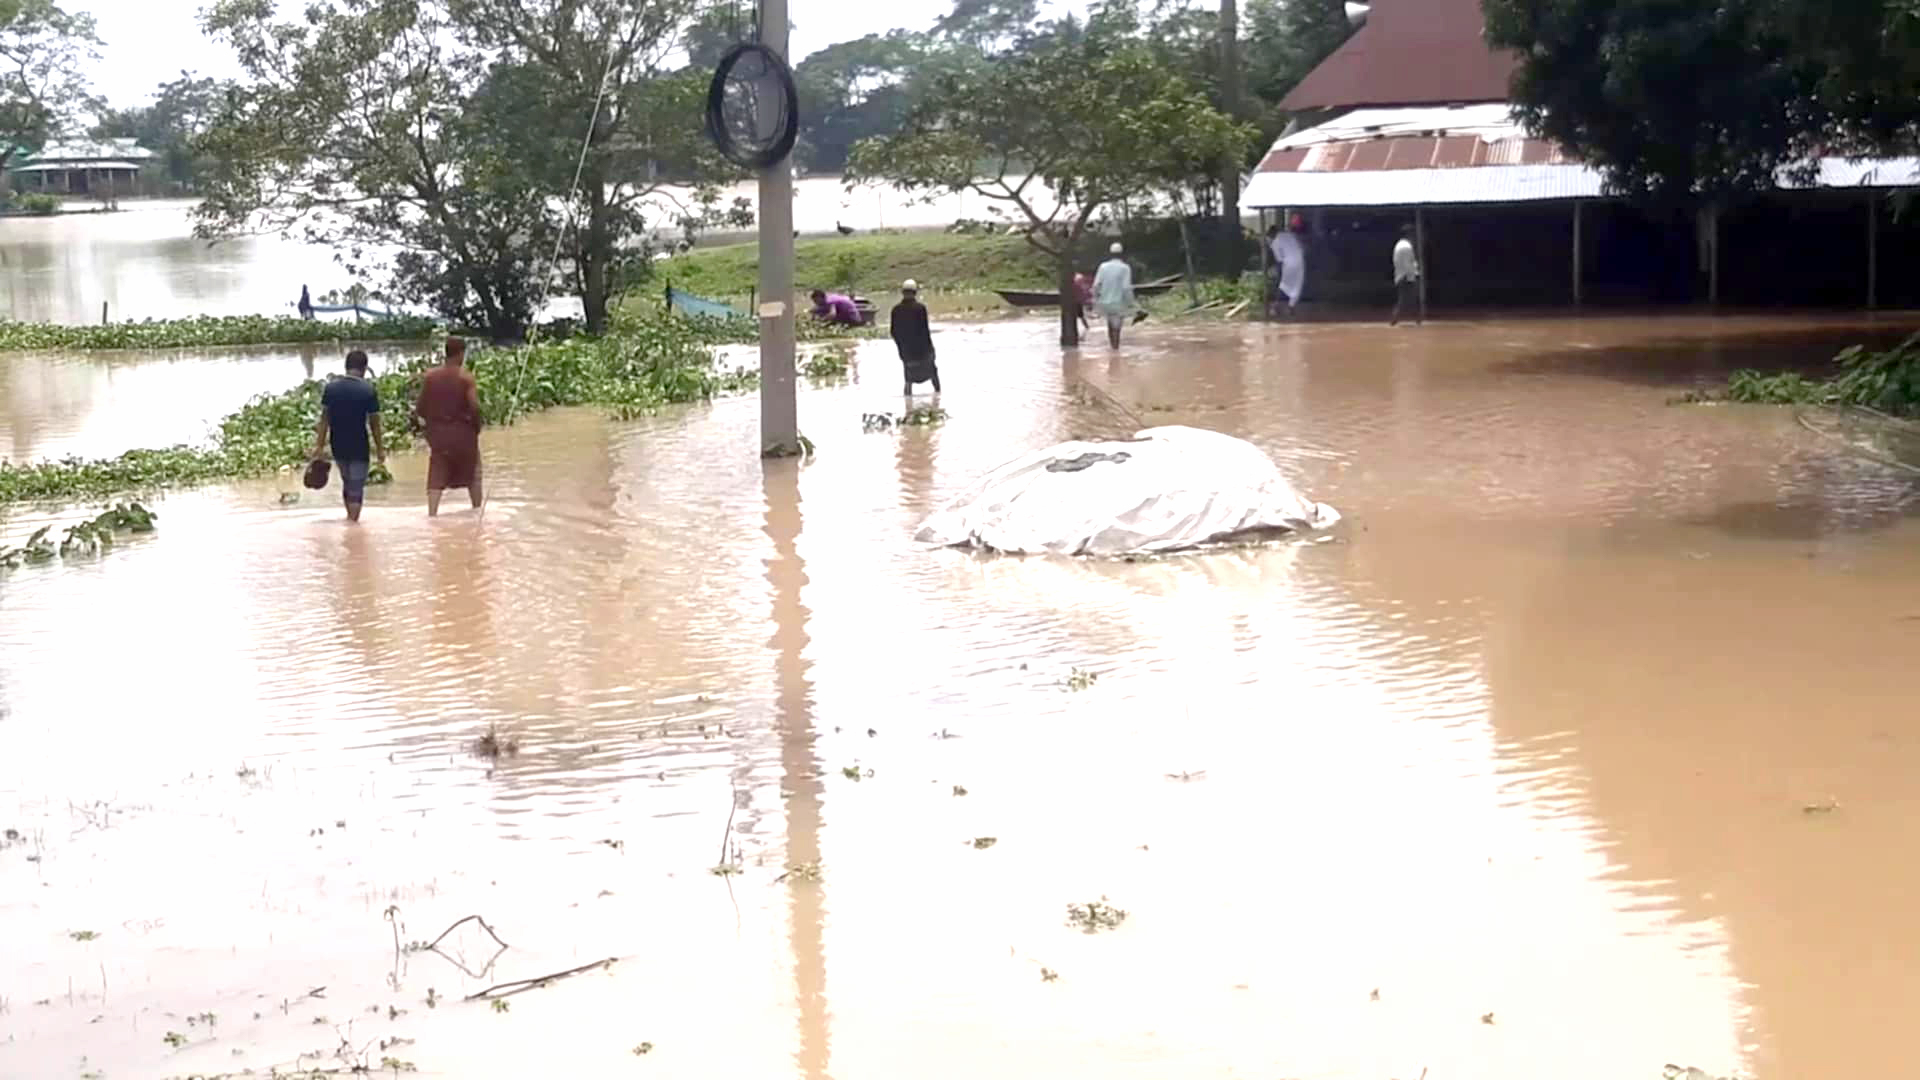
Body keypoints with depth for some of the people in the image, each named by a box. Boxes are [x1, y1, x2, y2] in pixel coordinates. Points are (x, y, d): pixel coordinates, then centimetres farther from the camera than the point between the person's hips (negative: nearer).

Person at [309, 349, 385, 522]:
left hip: (338, 446, 4)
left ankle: (350, 518, 36)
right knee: (356, 489, 2)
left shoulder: (331, 387, -2)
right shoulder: (368, 390, -12)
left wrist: (320, 446, 4)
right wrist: (380, 449, 2)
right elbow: (374, 423, -8)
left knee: (347, 483, 23)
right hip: (359, 447, -4)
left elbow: (324, 418, -1)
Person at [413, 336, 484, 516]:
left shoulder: (429, 376, 0)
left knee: (437, 478, 3)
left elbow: (421, 408, 0)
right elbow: (475, 406, -18)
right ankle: (477, 512, 24)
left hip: (437, 432, 2)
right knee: (473, 474, 17)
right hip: (463, 431, -2)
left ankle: (431, 514, -11)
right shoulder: (466, 376, -10)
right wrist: (477, 426, -2)